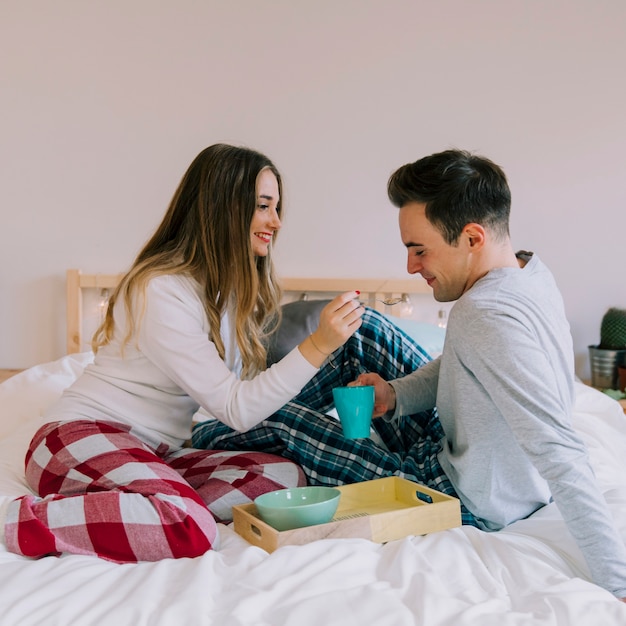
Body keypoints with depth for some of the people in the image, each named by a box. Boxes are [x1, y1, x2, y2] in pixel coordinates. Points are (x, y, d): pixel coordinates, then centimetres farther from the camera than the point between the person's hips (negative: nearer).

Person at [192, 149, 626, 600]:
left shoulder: (488, 317, -35)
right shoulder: (531, 272, -4)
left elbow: (561, 456, -39)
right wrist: (397, 394, -8)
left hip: (466, 503, -9)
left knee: (276, 422, -1)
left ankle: (197, 437, 33)